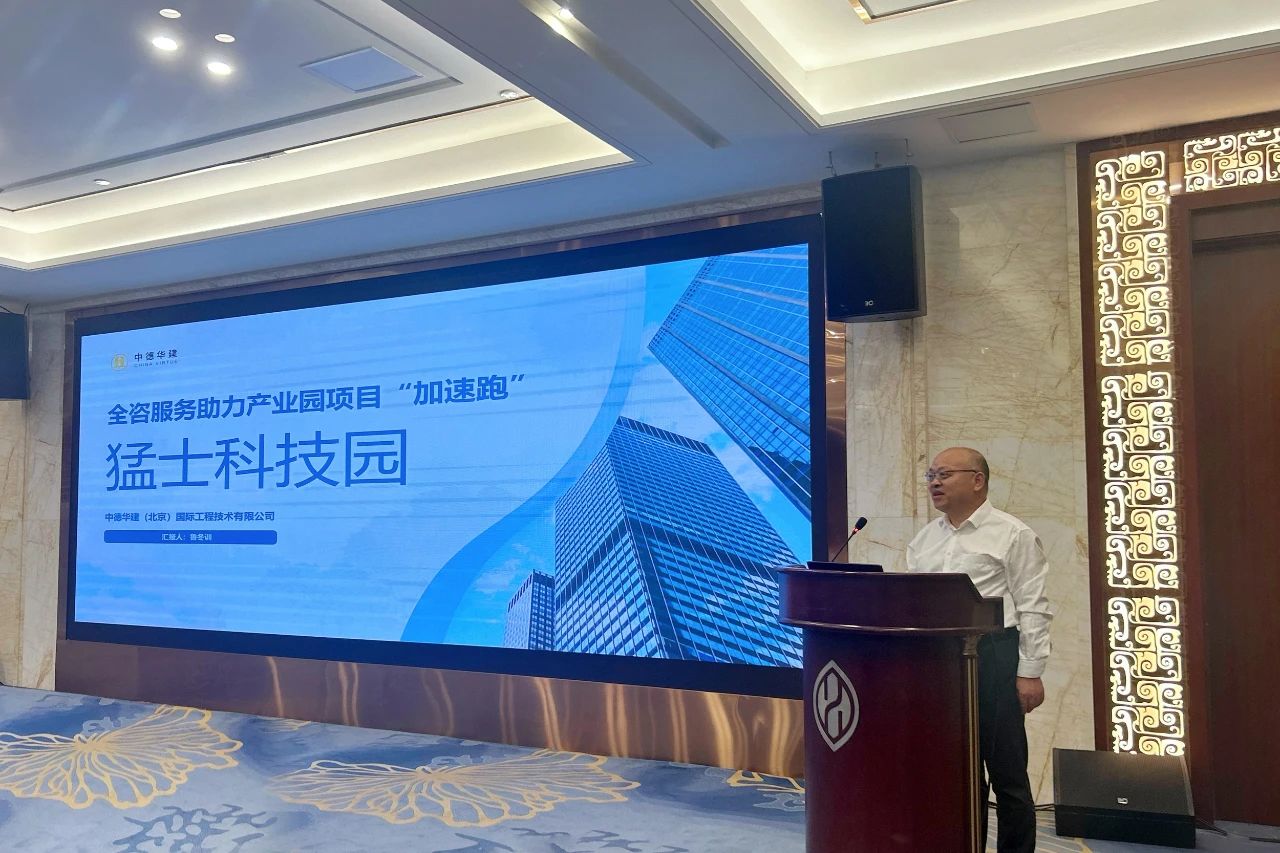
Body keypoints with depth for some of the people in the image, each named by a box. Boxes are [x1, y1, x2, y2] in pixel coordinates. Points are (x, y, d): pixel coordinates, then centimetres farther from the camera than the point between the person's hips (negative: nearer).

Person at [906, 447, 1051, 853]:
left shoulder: (1013, 535, -2)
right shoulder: (923, 539, 14)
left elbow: (1032, 609, -6)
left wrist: (1030, 672, -11)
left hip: (992, 655, -5)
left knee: (1007, 772, 3)